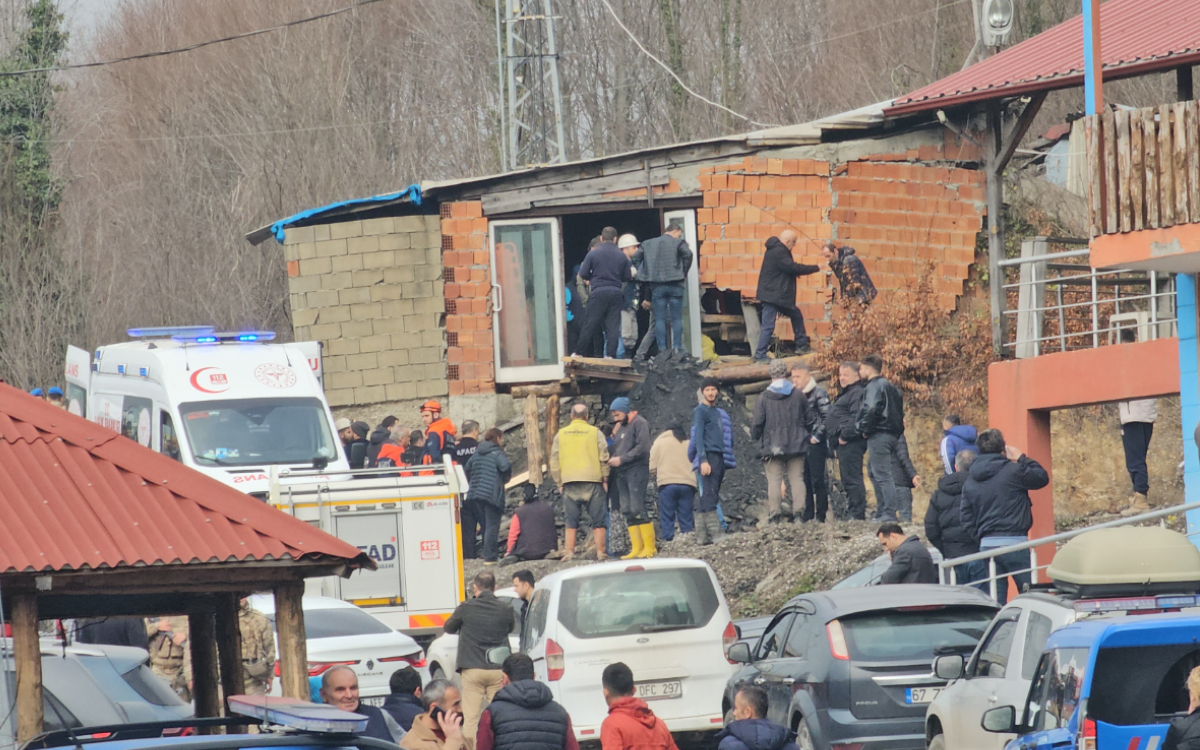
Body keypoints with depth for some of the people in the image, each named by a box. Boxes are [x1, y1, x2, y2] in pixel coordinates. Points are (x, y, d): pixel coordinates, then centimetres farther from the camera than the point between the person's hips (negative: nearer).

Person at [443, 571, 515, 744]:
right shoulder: (505, 610, -1)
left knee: (471, 717, 0)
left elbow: (448, 627, 11)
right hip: (498, 671, 2)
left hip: (472, 670, -2)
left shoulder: (466, 608, -6)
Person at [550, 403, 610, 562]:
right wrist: (605, 479, 7)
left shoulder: (561, 434, 7)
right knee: (598, 520, 3)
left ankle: (569, 552, -1)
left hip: (569, 483, 2)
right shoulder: (595, 433, 1)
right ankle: (600, 552, -2)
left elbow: (554, 461, 8)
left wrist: (559, 483, 14)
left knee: (571, 521, 5)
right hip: (592, 481, -2)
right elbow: (604, 458, -1)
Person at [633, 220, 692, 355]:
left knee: (659, 319, 3)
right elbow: (687, 254, -17)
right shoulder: (678, 243, 0)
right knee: (677, 318, 3)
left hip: (657, 287, 2)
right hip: (675, 286, -2)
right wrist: (684, 273, -5)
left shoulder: (648, 244, 13)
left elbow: (635, 258, 8)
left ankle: (662, 349, -1)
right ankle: (677, 348, -2)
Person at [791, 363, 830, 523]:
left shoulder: (819, 393, -6)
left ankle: (821, 515, -1)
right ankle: (807, 515, 13)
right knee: (803, 480, 8)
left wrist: (817, 437, -13)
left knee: (818, 480, -5)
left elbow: (827, 418, -10)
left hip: (815, 444, -7)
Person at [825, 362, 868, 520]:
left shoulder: (857, 393, -11)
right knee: (849, 480, 13)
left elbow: (856, 417, -23)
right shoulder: (847, 393, 24)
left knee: (852, 478, -12)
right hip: (843, 443, 12)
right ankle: (852, 514, 16)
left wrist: (845, 436, -21)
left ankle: (856, 514, -14)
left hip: (849, 443, -12)